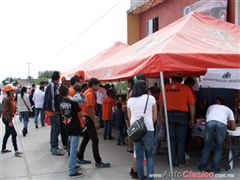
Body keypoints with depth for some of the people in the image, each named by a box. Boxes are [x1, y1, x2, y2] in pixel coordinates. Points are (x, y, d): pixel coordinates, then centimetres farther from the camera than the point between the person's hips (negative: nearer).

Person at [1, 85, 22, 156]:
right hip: (7, 119, -10)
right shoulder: (6, 99, -18)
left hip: (8, 119, 10)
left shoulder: (10, 99, 10)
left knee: (7, 134, 17)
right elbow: (5, 111, -22)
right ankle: (16, 151, -9)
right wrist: (9, 121, -24)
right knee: (14, 134, -10)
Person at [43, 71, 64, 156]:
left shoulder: (50, 85, 15)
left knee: (54, 128, 17)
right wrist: (54, 110, -18)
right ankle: (54, 148, -2)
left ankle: (53, 146, 27)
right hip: (53, 111, -11)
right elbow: (51, 99, -24)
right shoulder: (52, 86, -18)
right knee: (56, 129, -6)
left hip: (53, 111, 11)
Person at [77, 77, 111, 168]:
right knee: (95, 140, -5)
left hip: (86, 118, 10)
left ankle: (80, 158, 23)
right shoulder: (90, 94, -17)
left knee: (86, 138, 16)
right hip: (88, 119, -10)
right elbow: (89, 109, -22)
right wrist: (95, 122, -18)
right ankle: (98, 161, 1)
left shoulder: (87, 92, 13)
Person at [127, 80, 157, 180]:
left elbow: (130, 117, 12)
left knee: (139, 156, 12)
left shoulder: (130, 100, 9)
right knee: (150, 155, 8)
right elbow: (155, 117, 5)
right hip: (148, 129, -3)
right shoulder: (151, 98, 2)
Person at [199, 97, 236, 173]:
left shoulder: (211, 107, 41)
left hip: (210, 122, 1)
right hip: (222, 124, -1)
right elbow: (233, 127, 30)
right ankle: (215, 168, 12)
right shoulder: (228, 110, 37)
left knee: (207, 146, 14)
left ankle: (202, 166, 14)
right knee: (218, 147, 16)